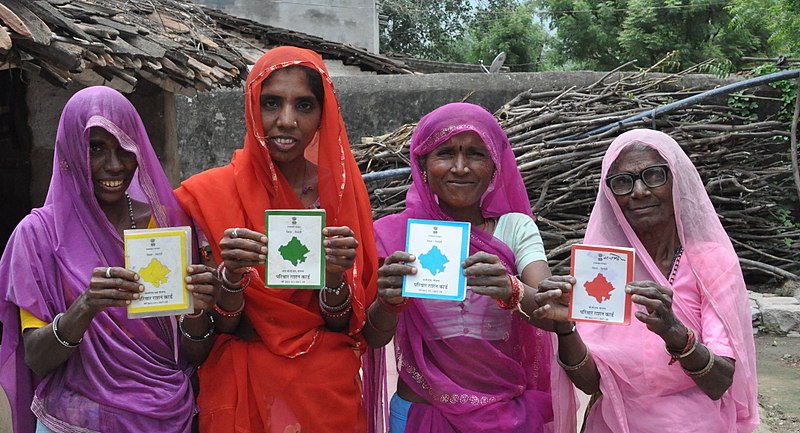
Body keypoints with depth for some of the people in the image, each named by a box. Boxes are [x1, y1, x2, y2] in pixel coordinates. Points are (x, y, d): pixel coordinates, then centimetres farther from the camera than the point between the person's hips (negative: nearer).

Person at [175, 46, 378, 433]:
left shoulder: (342, 191, -4)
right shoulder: (211, 193, -9)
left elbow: (343, 324, -3)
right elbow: (221, 325, -7)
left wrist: (335, 275, -22)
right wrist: (232, 272, -25)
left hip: (329, 393, 2)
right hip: (245, 391, -1)